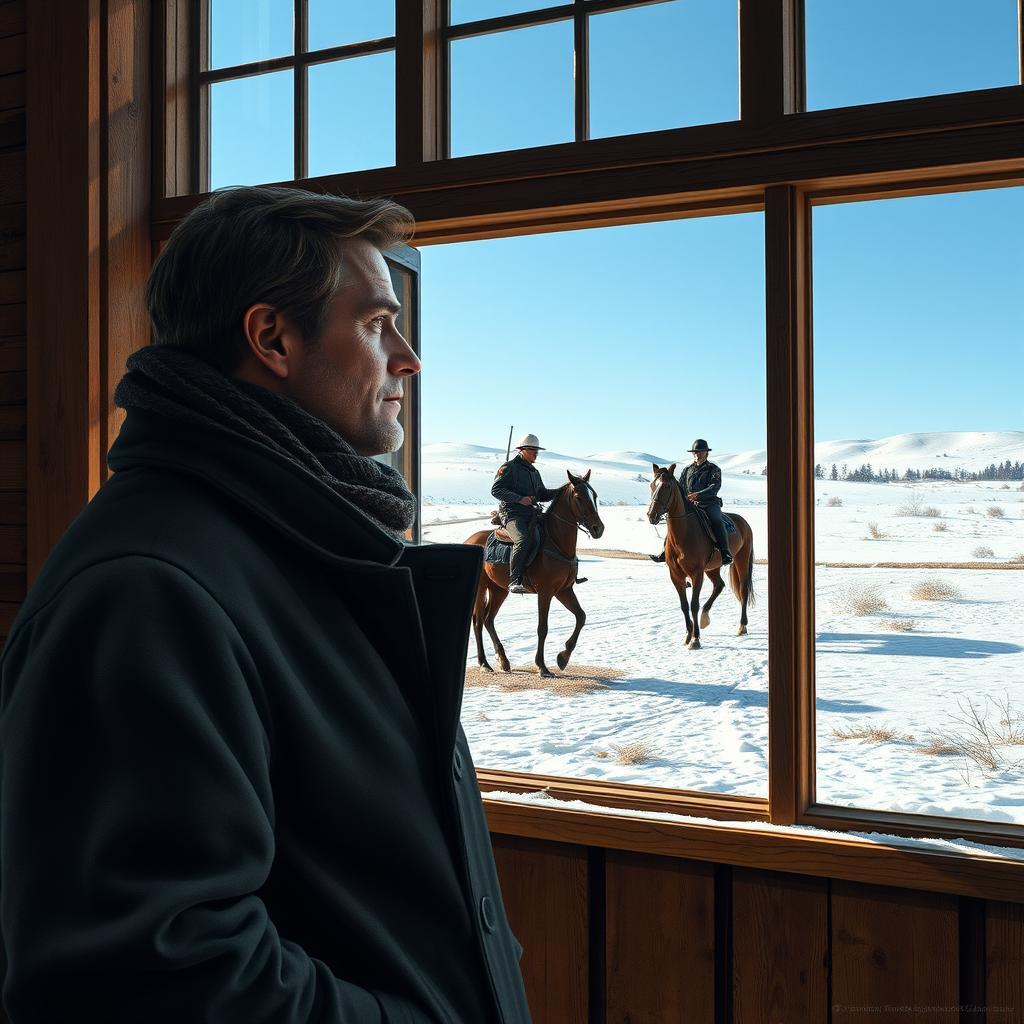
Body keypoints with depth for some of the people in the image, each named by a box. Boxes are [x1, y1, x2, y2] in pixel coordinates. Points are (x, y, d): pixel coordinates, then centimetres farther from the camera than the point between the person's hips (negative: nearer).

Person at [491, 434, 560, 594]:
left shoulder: (534, 472, 24)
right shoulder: (509, 467, -1)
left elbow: (542, 494, 26)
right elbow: (495, 490, -9)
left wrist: (560, 492, 7)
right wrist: (519, 499, -19)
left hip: (531, 514, 8)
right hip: (511, 513, -8)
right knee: (522, 540, -33)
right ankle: (514, 581, -35)